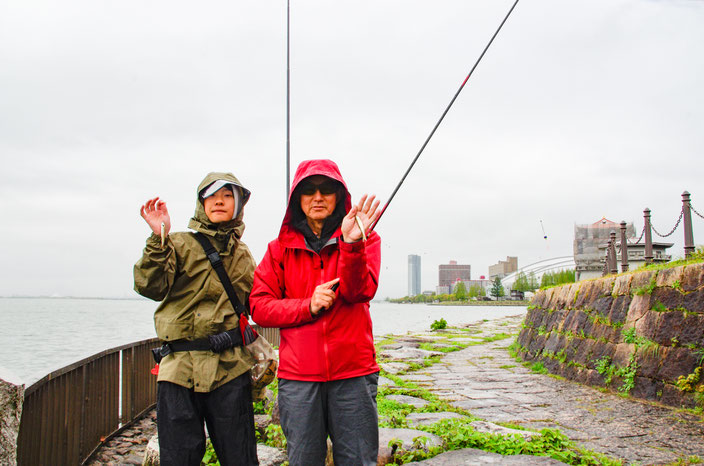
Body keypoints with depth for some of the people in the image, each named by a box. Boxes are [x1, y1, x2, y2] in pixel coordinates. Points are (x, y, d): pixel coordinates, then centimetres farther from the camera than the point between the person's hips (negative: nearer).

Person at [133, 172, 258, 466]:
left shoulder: (243, 255, 16)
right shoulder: (180, 244, 4)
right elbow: (151, 287, -12)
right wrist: (158, 239, -22)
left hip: (231, 368, 3)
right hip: (181, 367, -2)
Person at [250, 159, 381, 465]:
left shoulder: (364, 239, 7)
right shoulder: (281, 248, 11)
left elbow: (358, 292, -10)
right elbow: (259, 307, 3)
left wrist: (352, 244, -27)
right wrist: (308, 306, -11)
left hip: (353, 373, -1)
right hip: (297, 377, 1)